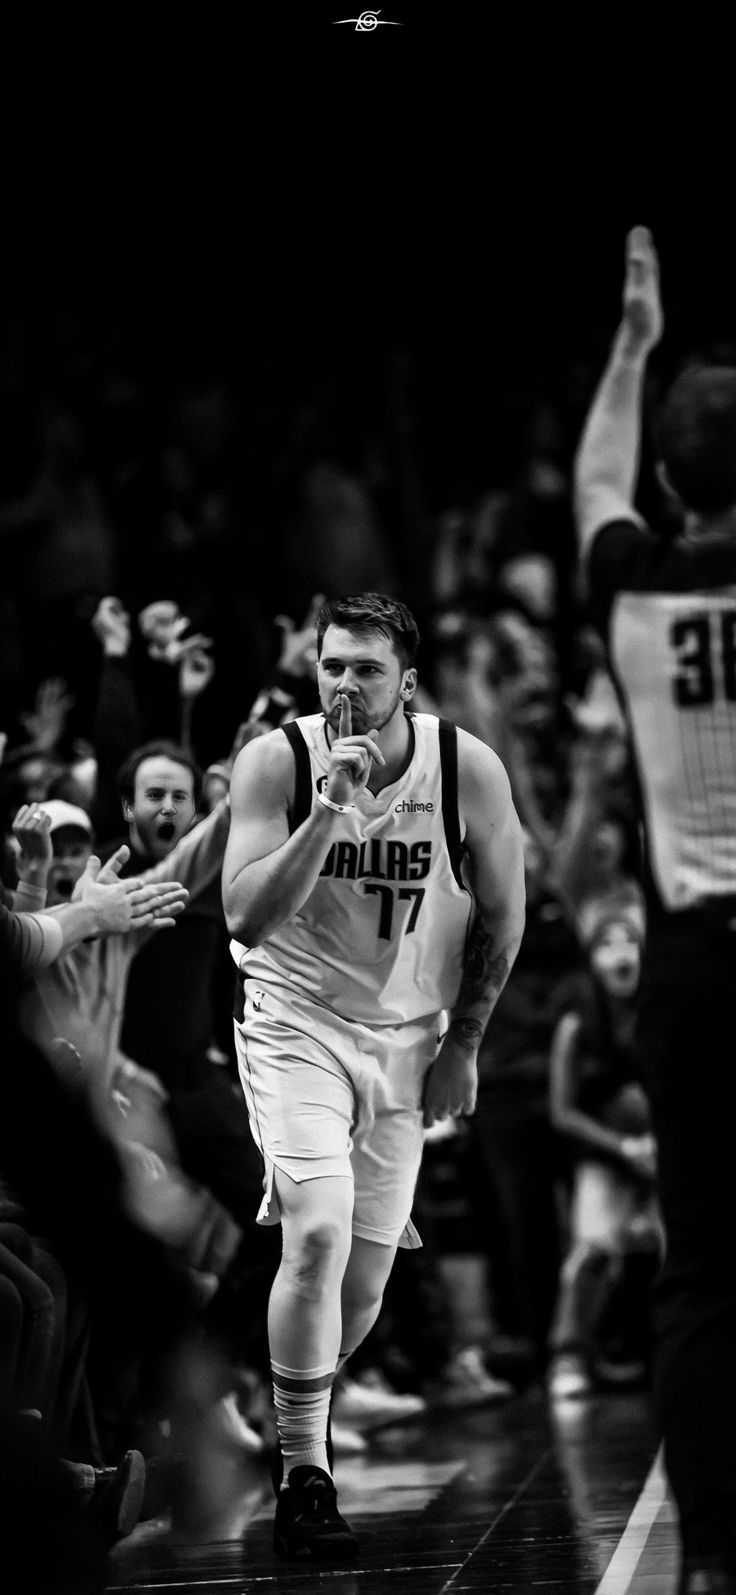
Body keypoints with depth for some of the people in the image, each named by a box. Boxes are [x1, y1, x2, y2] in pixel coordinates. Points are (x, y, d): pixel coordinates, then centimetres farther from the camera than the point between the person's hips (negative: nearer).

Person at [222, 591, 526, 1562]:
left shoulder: (468, 770, -10)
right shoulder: (277, 763, -14)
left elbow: (501, 913, 4)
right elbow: (246, 918, -22)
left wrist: (462, 1044, 5)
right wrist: (330, 810, -31)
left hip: (405, 1042, 3)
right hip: (295, 1025, -3)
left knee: (362, 1286, 4)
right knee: (318, 1233, -23)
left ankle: (295, 1430, 31)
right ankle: (304, 1476, -12)